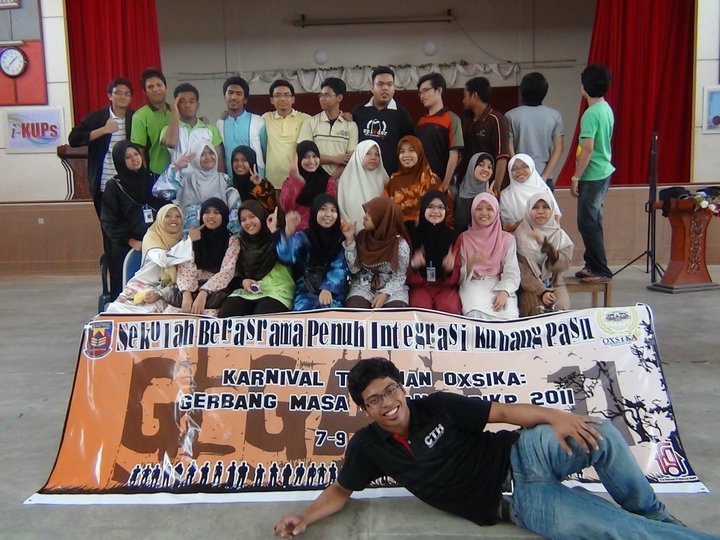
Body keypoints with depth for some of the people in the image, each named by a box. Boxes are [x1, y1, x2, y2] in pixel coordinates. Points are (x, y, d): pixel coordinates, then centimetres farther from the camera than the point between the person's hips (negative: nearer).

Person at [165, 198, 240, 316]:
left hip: (215, 290, -2)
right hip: (191, 288, 2)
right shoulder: (194, 237, 14)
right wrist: (186, 294, -17)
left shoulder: (232, 240, 6)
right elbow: (185, 268, 2)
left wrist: (203, 294, -22)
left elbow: (227, 272, -7)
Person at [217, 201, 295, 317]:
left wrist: (274, 231, -15)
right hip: (247, 291, 4)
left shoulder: (276, 238, 3)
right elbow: (234, 274, 18)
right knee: (225, 314, -24)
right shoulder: (241, 243, 18)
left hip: (276, 290, -4)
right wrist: (243, 281, -4)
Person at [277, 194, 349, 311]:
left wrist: (327, 289, -25)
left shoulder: (341, 238, 5)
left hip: (334, 291, 0)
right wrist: (289, 232, -37)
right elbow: (286, 255, -17)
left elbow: (340, 268, -6)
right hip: (306, 290, 0)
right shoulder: (303, 237, 3)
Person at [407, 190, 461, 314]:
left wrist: (450, 268, -18)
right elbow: (405, 267, 3)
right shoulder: (413, 234, 1)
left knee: (451, 310, -29)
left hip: (446, 285, 1)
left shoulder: (451, 235, 4)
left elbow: (457, 267, 6)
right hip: (420, 285, -1)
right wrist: (413, 265, -20)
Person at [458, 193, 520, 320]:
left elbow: (512, 272, -1)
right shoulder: (464, 238, 7)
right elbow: (459, 275, 2)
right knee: (476, 314, -34)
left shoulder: (507, 239, 9)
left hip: (499, 285, 1)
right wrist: (470, 264, -20)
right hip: (473, 285, -1)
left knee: (509, 315, -30)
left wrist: (504, 292, -20)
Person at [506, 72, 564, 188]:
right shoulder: (554, 116, 1)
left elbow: (509, 150, -6)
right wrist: (544, 176, -5)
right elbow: (558, 149, -4)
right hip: (544, 179, 1)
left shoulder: (511, 116, -4)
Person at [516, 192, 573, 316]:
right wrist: (542, 292, -19)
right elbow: (522, 271, -8)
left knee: (561, 307, -25)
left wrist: (546, 245, -26)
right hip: (530, 287, -2)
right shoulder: (520, 235, -5)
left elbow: (563, 265, -11)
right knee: (537, 309, -28)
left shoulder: (559, 234, 3)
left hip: (555, 283, 2)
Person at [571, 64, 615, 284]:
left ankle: (602, 271, 1)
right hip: (603, 173, 9)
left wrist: (575, 178, -15)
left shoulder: (591, 114, -19)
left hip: (592, 177, -9)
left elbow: (588, 150, -22)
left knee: (588, 224, -4)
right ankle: (592, 265, 23)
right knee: (593, 222, 15)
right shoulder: (607, 109, 9)